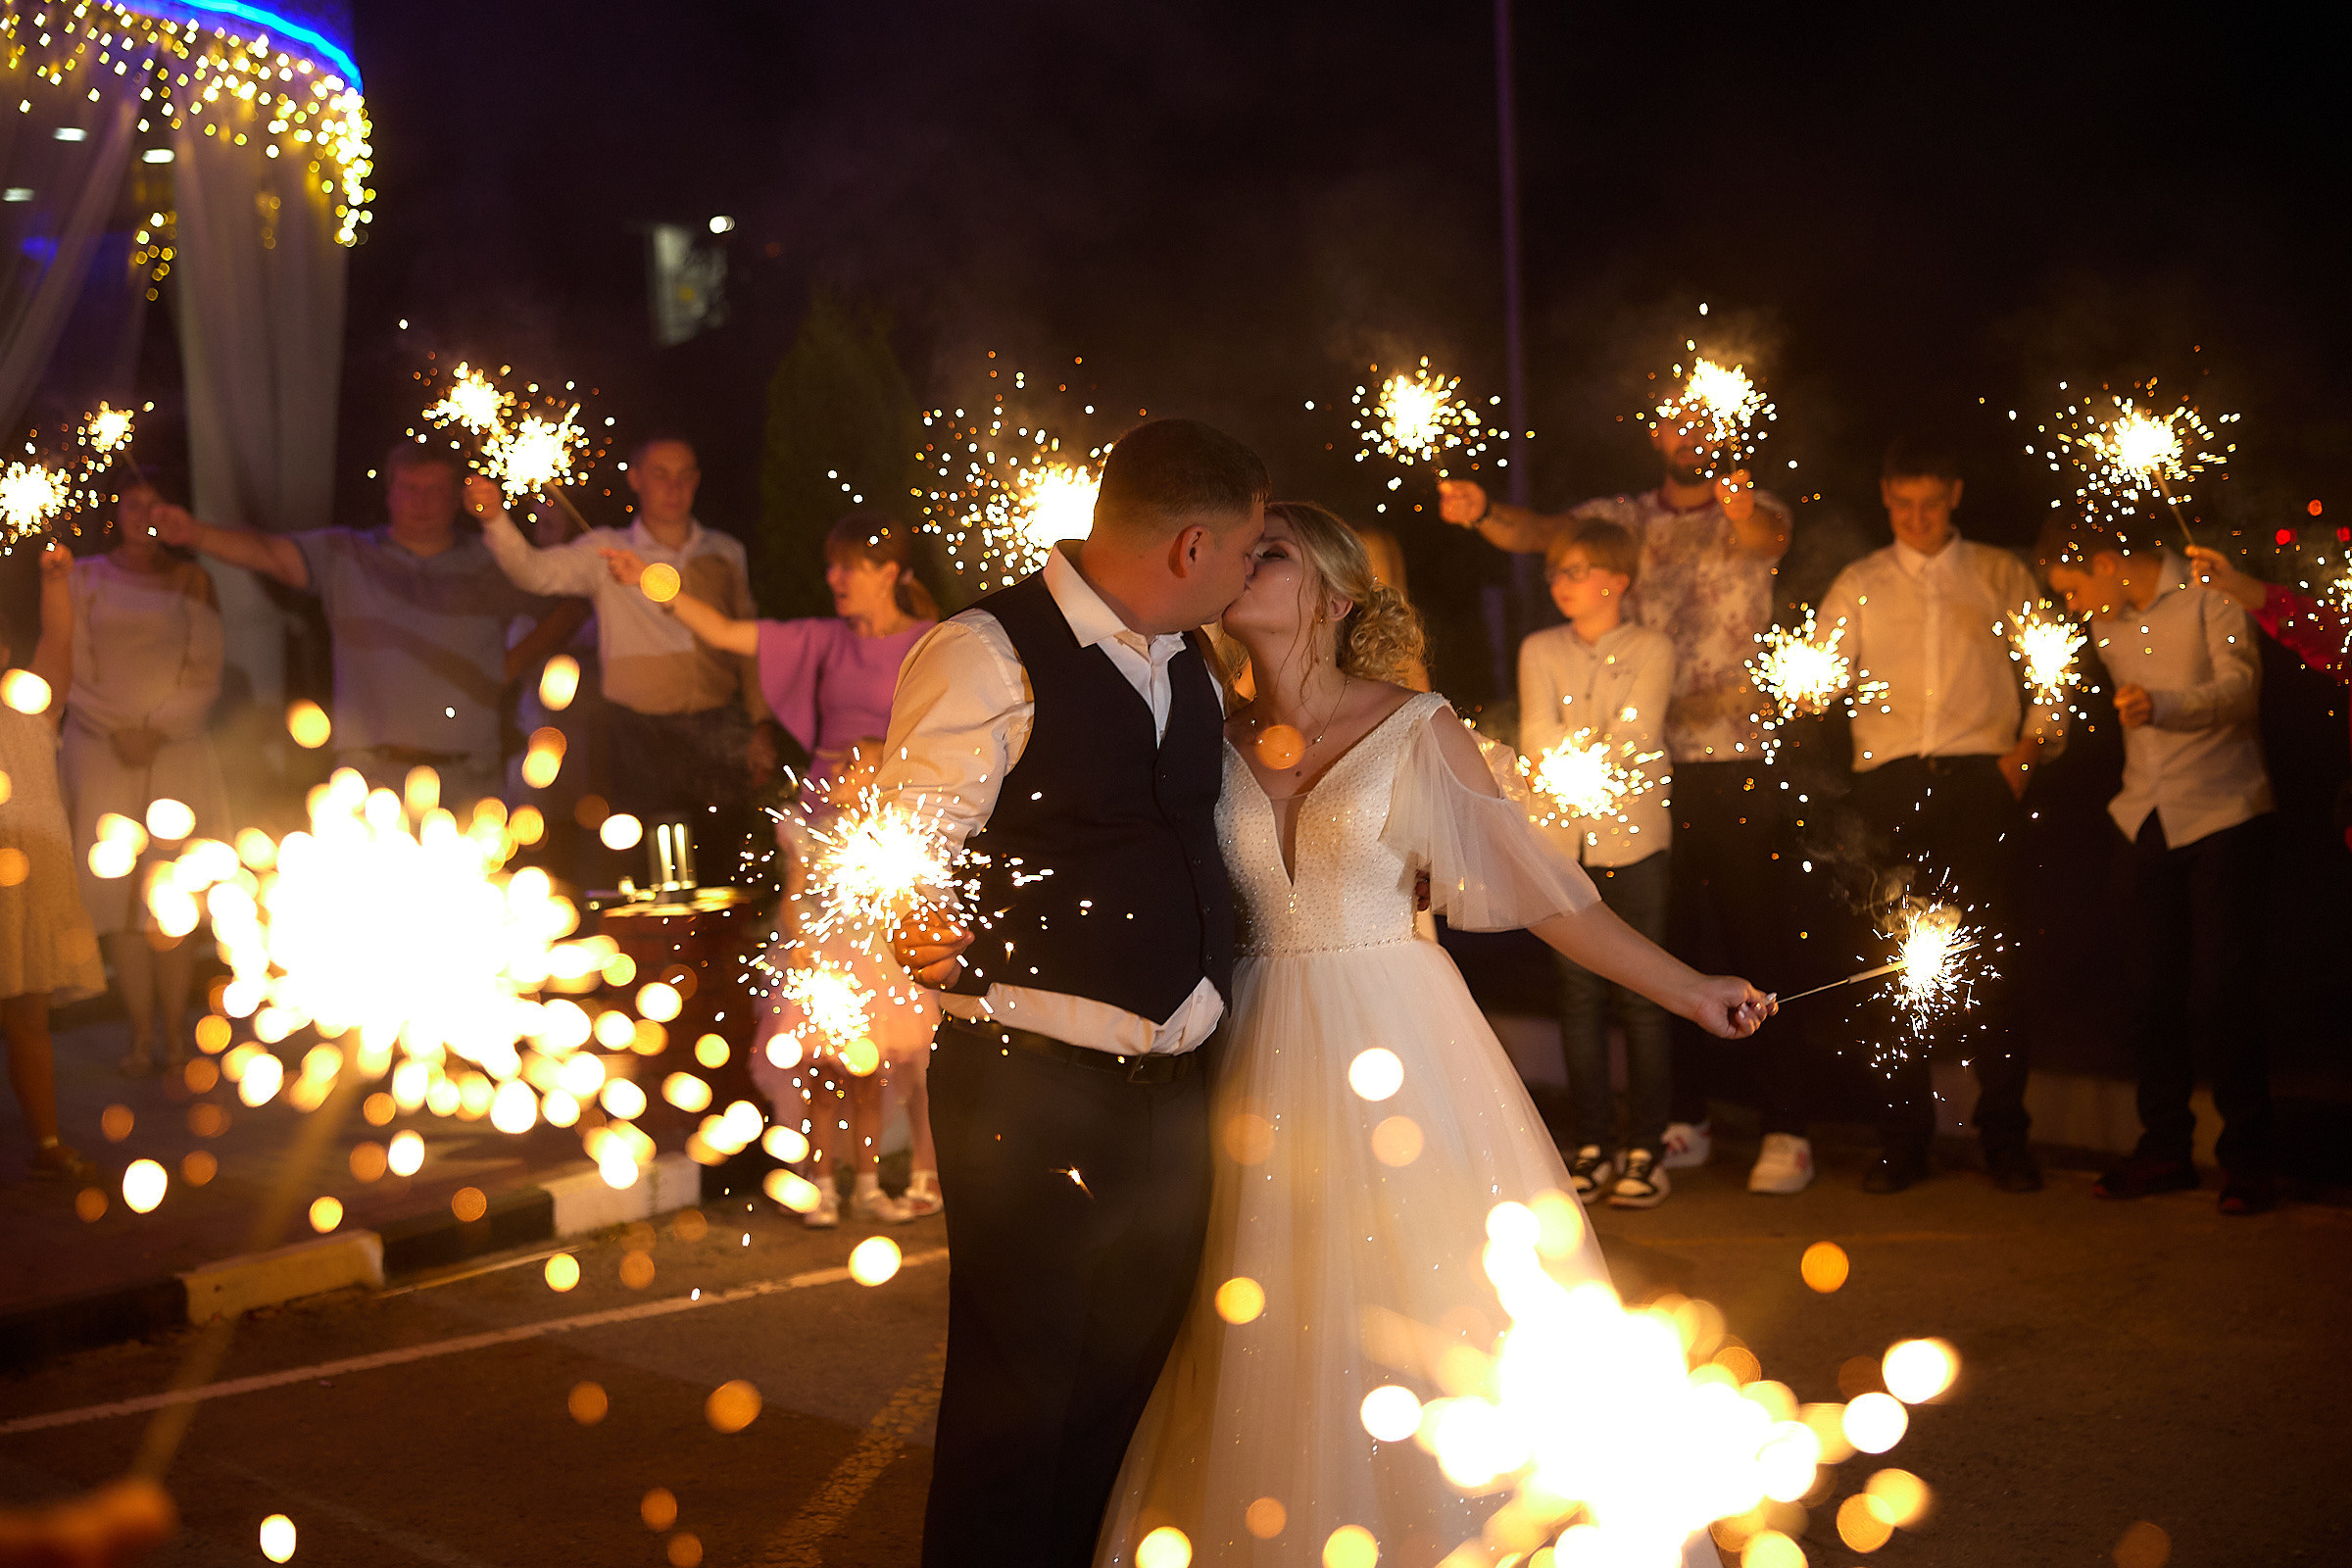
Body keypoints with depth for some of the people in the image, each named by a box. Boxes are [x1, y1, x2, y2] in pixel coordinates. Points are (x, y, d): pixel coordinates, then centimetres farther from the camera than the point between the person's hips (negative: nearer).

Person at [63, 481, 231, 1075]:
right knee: (118, 890, -4)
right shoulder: (84, 578, 9)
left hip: (178, 747, 0)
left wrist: (157, 730, -9)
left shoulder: (192, 580, 8)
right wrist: (119, 731, -9)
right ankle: (140, 1032, 0)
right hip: (102, 749, 0)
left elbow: (206, 676, 3)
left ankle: (176, 1027, 0)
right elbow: (74, 673, 3)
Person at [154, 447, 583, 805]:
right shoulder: (345, 556, 10)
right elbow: (269, 553, -4)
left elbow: (571, 605, 15)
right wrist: (194, 533, -20)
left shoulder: (490, 567, 10)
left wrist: (515, 662, 6)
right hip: (375, 773, -1)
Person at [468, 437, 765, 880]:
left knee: (735, 866, 2)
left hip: (720, 731, 2)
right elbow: (535, 572, -14)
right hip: (642, 732, -2)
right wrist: (495, 519, -32)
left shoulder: (726, 552, 11)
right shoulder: (606, 552, 3)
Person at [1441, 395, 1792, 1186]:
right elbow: (1541, 532, -7)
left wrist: (1744, 513, -45)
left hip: (1738, 757, -3)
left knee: (1756, 937, -3)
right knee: (1667, 940, 8)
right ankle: (1685, 1120, 19)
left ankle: (1785, 1129, 4)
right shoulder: (1622, 518, 10)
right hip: (1649, 759, 3)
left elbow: (1770, 537, -21)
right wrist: (1483, 513, -29)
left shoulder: (1752, 512, 3)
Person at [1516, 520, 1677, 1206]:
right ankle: (1592, 1145, 10)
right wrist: (1603, 747, -10)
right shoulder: (1540, 651, 11)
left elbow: (1634, 743, -10)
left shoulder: (1651, 650, 2)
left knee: (1641, 996, -2)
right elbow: (1537, 739, -2)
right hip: (1564, 842, 3)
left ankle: (1645, 1148, 5)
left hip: (1633, 839, -2)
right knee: (1579, 995, 3)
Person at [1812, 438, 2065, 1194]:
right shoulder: (1858, 585, 17)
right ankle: (1902, 1137, 9)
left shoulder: (2001, 576, 14)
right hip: (1890, 782, 1)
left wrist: (2033, 744, -3)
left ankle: (2005, 1138, 5)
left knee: (1989, 958, -5)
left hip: (1981, 778, -1)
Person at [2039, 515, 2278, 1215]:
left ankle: (2246, 1158, 3)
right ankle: (2165, 1149, 15)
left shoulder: (2209, 596, -8)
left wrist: (2161, 705, -38)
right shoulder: (2105, 623, 12)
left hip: (2223, 815, -6)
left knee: (2221, 993, -8)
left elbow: (2238, 685, -22)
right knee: (2146, 993, 4)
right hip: (2148, 818, 6)